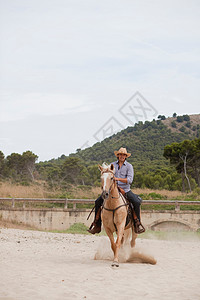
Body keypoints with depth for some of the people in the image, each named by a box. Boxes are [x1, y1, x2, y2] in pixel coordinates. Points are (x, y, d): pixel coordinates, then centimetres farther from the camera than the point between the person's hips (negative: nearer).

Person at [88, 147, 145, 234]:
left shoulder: (129, 166, 1)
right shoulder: (112, 165, 10)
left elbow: (129, 180, -12)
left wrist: (118, 179, -24)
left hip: (125, 190, -2)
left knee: (137, 202, -25)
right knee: (98, 202, -10)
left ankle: (137, 224, -10)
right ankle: (97, 225, -1)